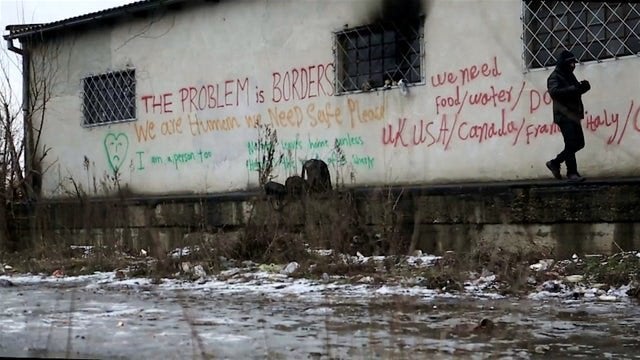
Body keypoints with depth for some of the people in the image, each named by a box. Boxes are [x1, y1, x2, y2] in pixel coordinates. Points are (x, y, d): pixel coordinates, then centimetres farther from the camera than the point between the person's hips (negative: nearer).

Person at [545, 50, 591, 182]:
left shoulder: (569, 76, 18)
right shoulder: (555, 77, -9)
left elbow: (576, 91, 22)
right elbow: (554, 91, -26)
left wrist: (583, 86, -2)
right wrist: (573, 89, -33)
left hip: (573, 115, 9)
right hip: (564, 115, -9)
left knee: (579, 143, 11)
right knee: (571, 144, -10)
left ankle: (554, 163, 22)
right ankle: (572, 173, -6)